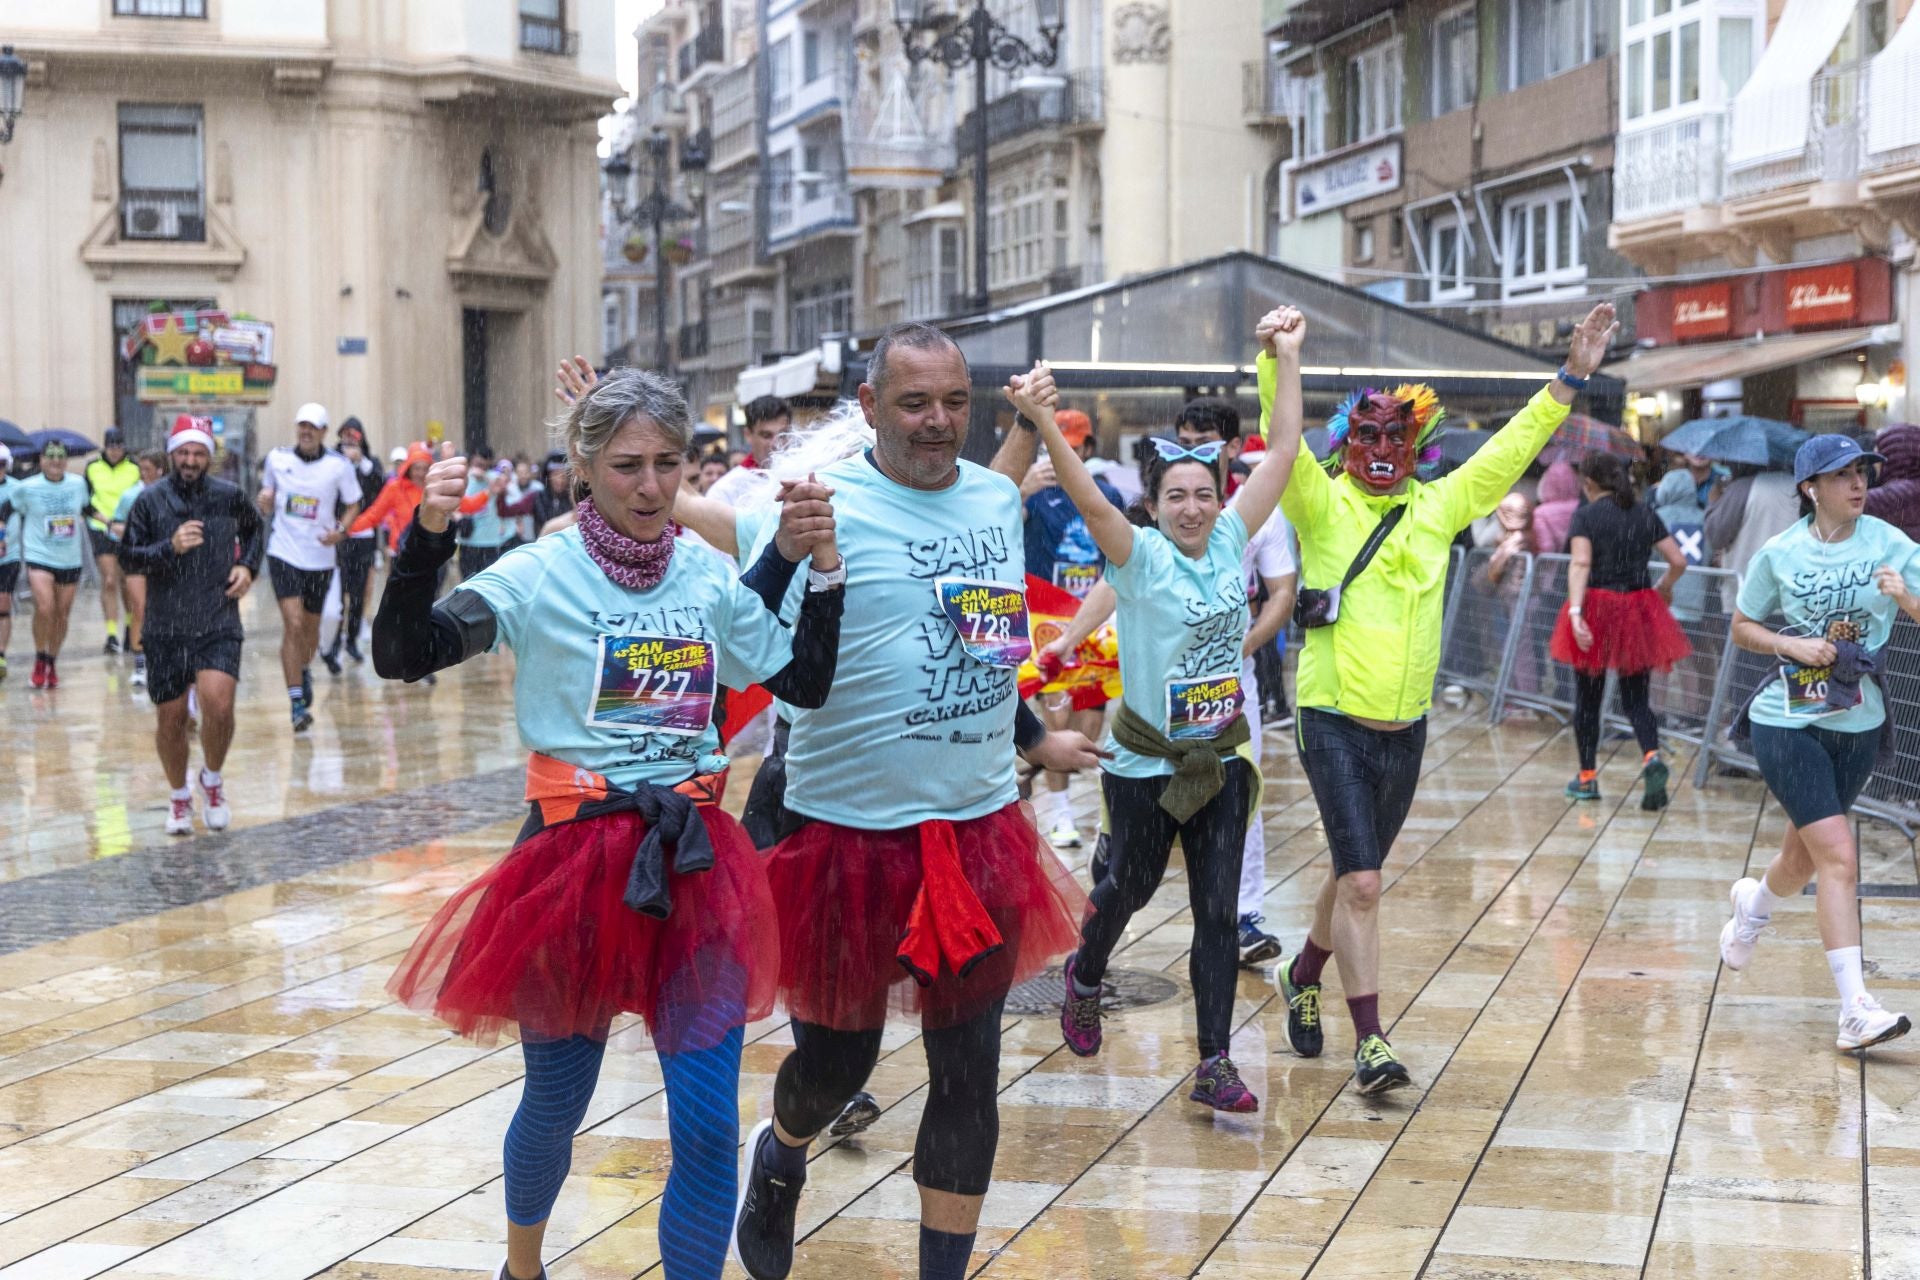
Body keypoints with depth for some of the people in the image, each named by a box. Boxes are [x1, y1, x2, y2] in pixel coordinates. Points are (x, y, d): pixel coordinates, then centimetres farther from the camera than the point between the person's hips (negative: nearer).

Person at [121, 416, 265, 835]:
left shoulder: (229, 496, 1)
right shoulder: (151, 500, -3)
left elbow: (255, 529, 22)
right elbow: (128, 557, -5)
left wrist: (248, 566, 5)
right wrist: (170, 547, -21)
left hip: (219, 625, 0)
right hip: (165, 628, 0)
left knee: (218, 704, -20)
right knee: (170, 718, 7)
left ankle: (213, 780, 8)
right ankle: (180, 797, 31)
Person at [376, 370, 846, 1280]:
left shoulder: (710, 579, 3)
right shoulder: (540, 575, -9)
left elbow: (805, 684, 11)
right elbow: (400, 657, -17)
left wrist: (822, 568, -1)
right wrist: (427, 536, -30)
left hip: (693, 862, 3)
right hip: (573, 859, -2)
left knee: (708, 1129, -2)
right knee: (556, 1102, 15)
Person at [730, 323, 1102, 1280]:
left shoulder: (998, 500, 7)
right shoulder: (829, 505, -12)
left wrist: (1034, 739, 31)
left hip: (979, 830, 5)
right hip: (849, 833, -4)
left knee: (968, 1074, 6)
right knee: (836, 1059, 12)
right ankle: (779, 1159, 46)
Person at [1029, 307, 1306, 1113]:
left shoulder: (1231, 541, 1)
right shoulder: (1140, 557, -11)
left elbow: (1282, 453, 2)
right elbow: (1088, 499, -29)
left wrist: (1288, 358, -2)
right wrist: (1044, 424, -45)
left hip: (1220, 761, 3)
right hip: (1145, 765, -3)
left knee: (1219, 910, 0)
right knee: (1130, 888, 16)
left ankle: (1215, 1063, 4)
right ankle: (1085, 977, 47)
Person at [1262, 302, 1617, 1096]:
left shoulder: (1439, 506, 7)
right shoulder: (1323, 505, -5)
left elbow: (1511, 448, 9)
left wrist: (1573, 376, 4)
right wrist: (1278, 362, -36)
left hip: (1406, 729, 5)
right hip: (1335, 723, -5)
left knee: (1356, 874, 18)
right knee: (1361, 883, -12)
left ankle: (1303, 975, 43)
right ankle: (1369, 1040, -7)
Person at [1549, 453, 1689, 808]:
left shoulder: (1586, 516, -5)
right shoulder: (1645, 515, 7)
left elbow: (1580, 564, -18)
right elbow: (1678, 561, 6)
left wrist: (1575, 612, -26)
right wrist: (1663, 589, 25)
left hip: (1596, 608, -3)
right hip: (1638, 612, 3)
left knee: (1588, 697, 11)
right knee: (1636, 698, 7)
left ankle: (1588, 778, 18)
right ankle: (1652, 757, -19)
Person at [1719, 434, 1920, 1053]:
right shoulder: (1778, 555, -4)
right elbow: (1742, 628, 7)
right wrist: (1793, 645, -11)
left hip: (1857, 724, 3)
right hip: (1786, 721, -3)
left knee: (1805, 856, 18)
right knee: (1839, 856, -15)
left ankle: (1754, 904, 54)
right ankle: (1857, 1011, -16)